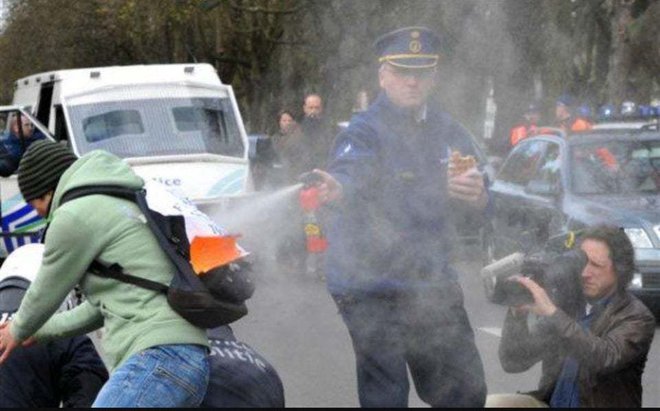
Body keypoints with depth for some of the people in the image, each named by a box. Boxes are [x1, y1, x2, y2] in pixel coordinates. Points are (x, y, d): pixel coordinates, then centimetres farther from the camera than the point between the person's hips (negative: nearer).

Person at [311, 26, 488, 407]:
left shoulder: (447, 130, 9)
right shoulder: (366, 130, -10)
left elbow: (482, 202, 9)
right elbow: (349, 171, -32)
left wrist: (476, 194, -16)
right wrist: (336, 189, -57)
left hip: (433, 282, 6)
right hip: (372, 287, -6)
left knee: (467, 393, 16)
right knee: (386, 397, -9)